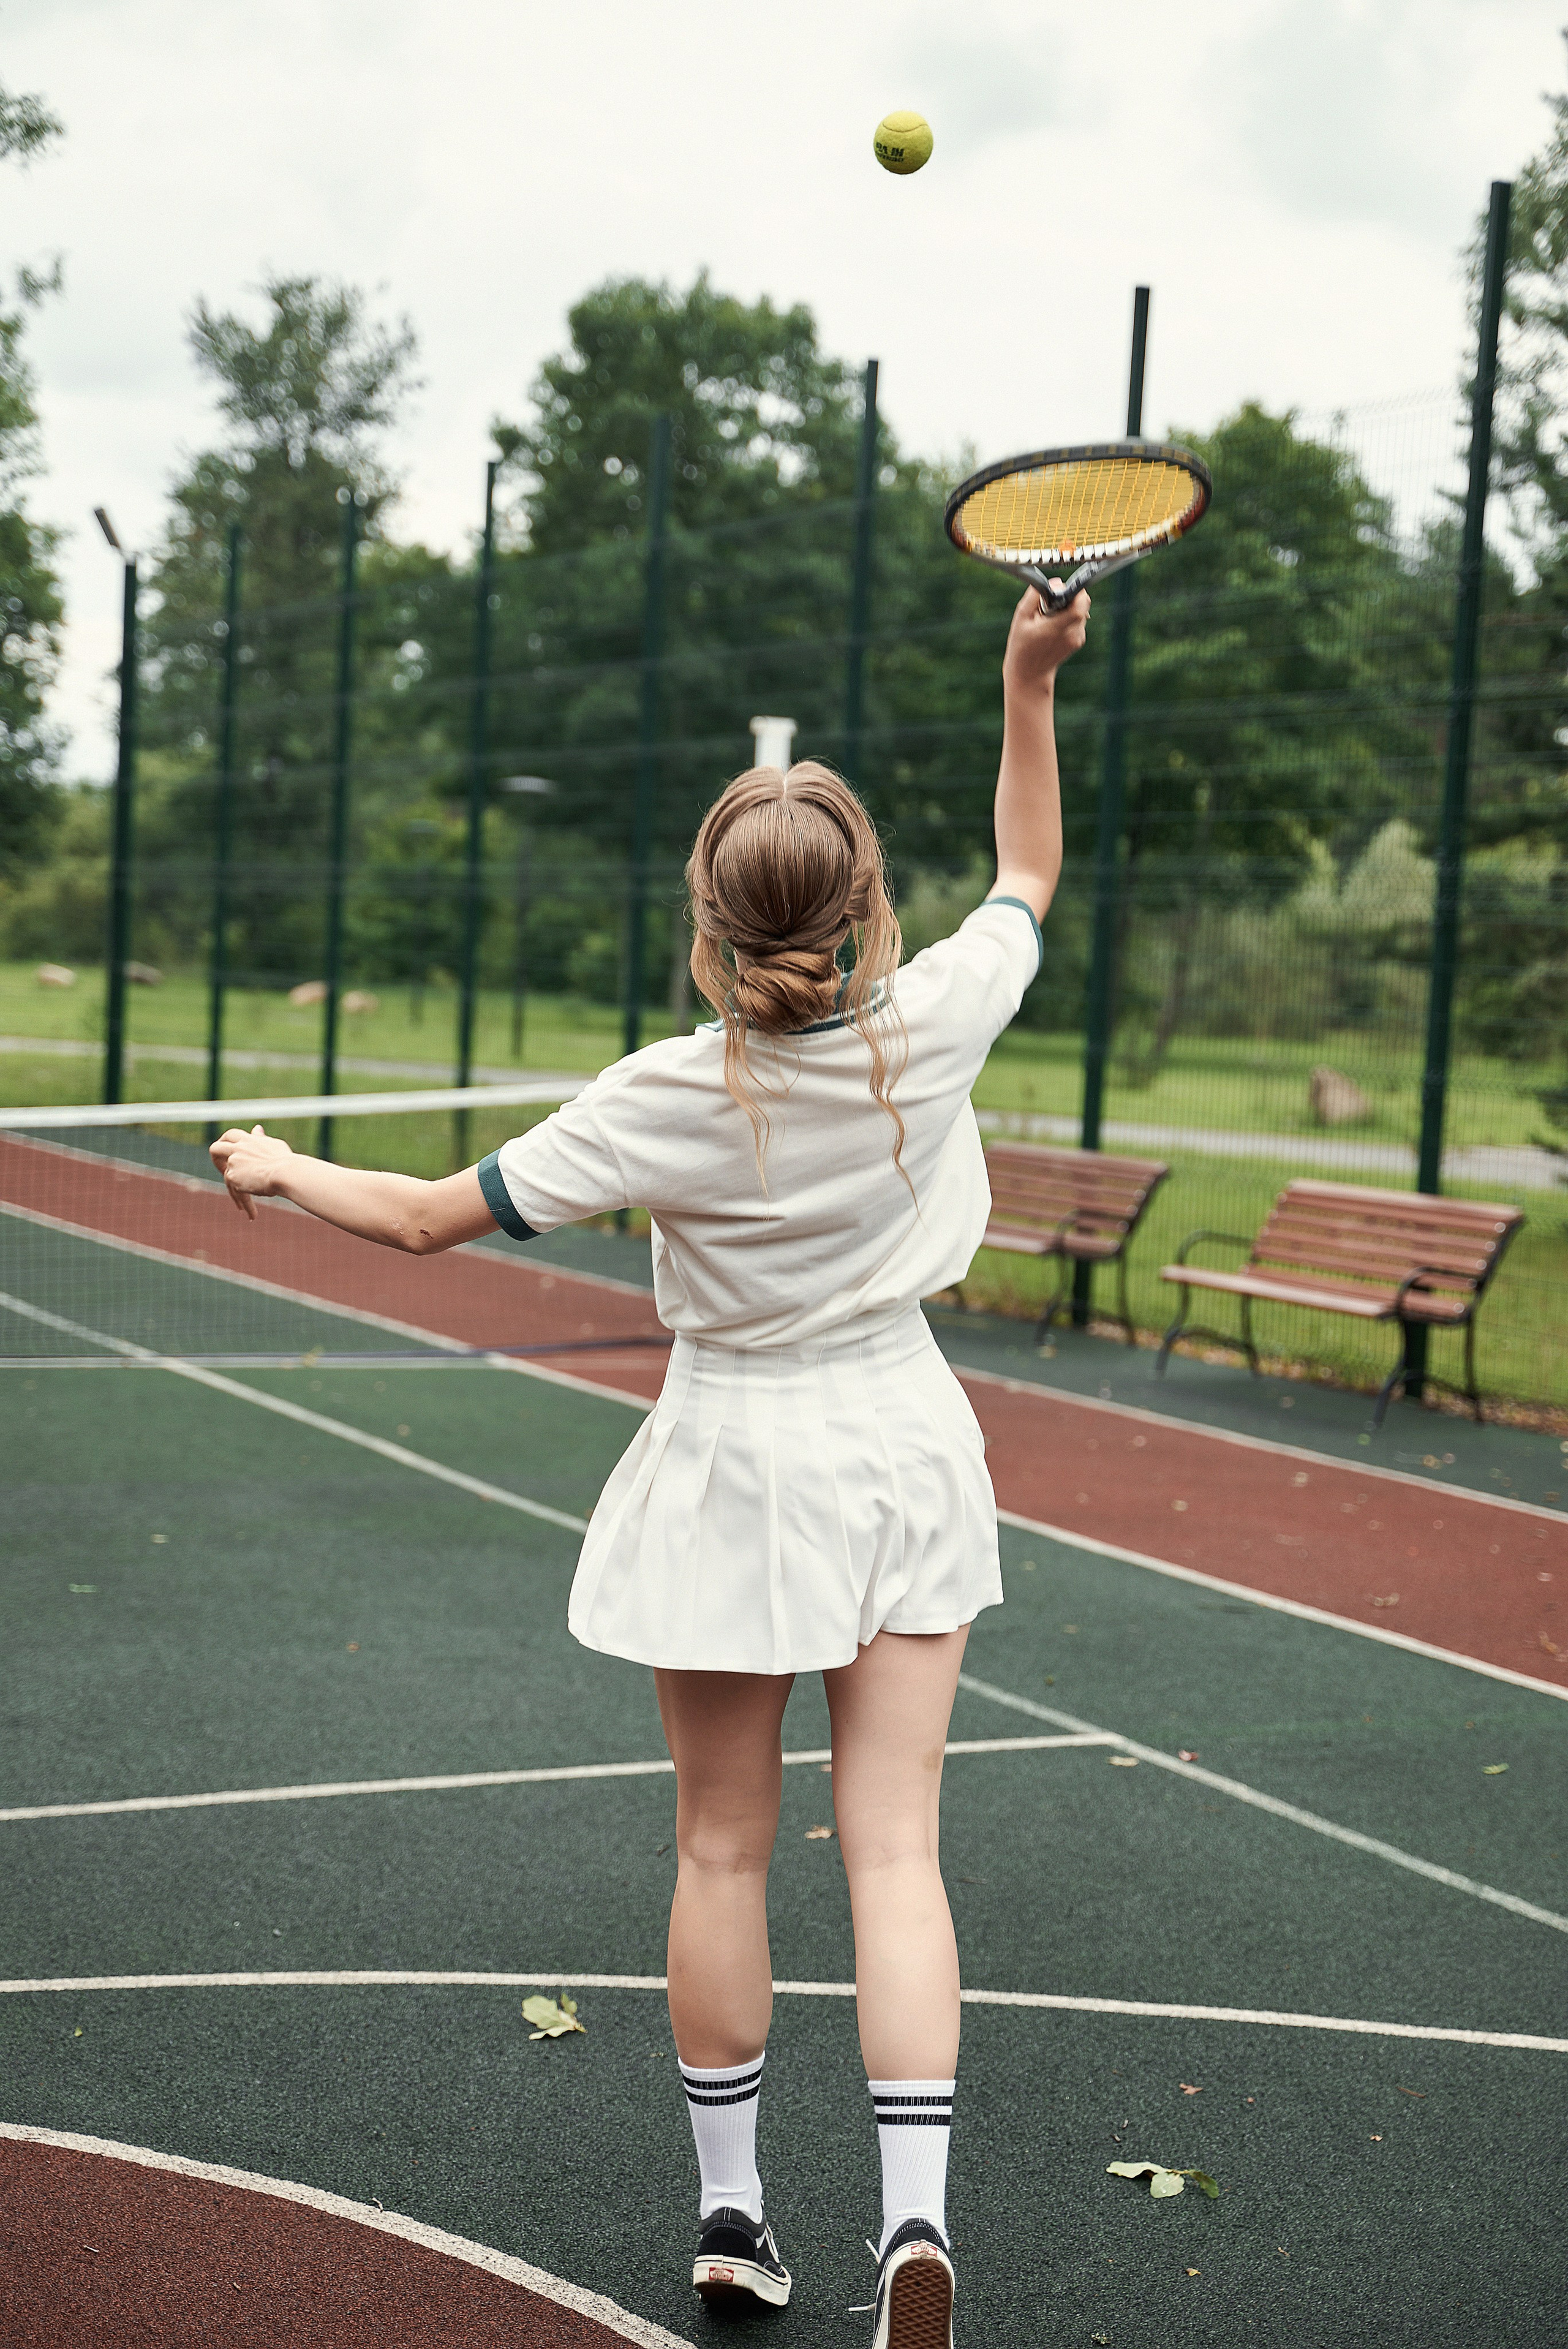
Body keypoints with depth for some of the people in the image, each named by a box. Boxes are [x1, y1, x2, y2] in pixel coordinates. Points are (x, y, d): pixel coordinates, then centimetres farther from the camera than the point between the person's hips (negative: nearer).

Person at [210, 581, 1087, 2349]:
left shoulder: (668, 1100, -19)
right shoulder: (932, 1028, -13)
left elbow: (434, 1220, -10)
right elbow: (1028, 875, 8)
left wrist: (282, 1172, 7)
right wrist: (1029, 686, 10)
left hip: (734, 1468, -2)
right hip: (903, 1457, 2)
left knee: (723, 1851, 11)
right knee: (894, 1849, 4)